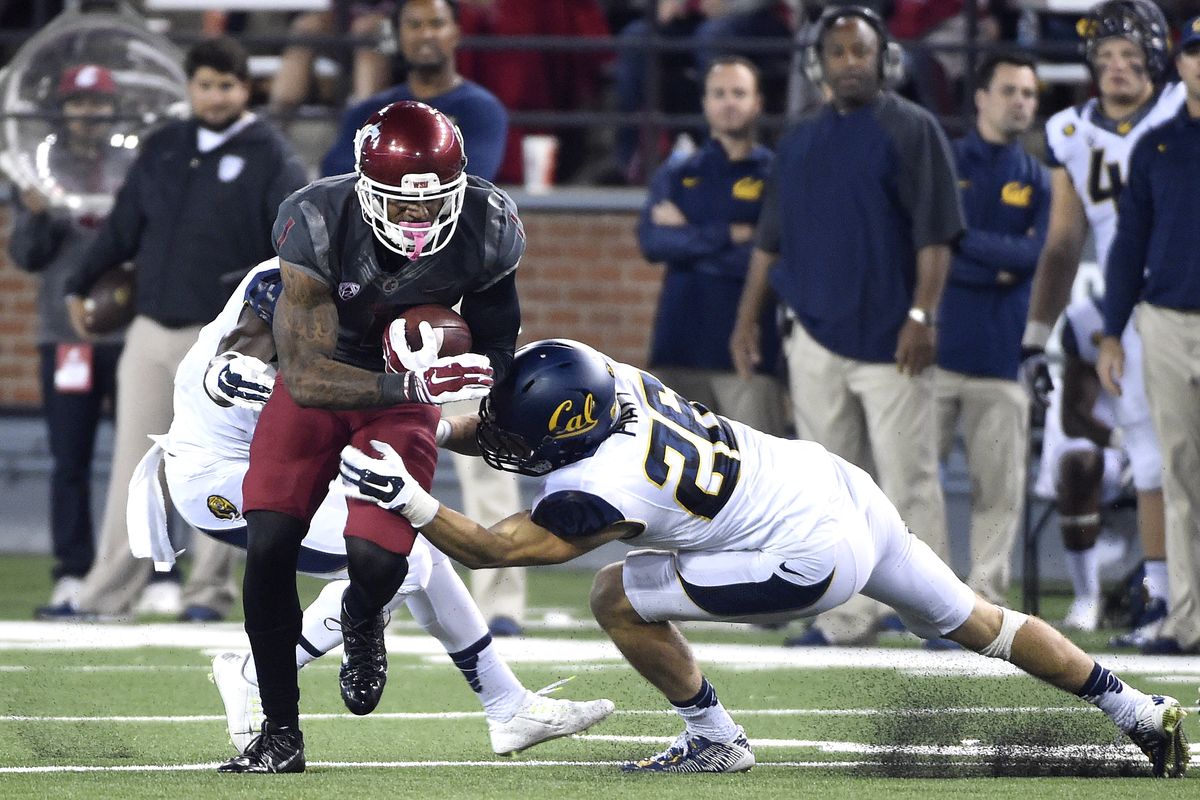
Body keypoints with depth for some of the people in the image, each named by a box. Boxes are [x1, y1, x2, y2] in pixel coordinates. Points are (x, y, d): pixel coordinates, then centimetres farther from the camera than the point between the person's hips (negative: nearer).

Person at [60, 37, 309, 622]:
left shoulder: (270, 157, -2)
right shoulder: (162, 150, 13)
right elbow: (122, 227, 18)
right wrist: (79, 286, 14)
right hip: (151, 331, 5)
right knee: (133, 464, 4)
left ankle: (210, 589, 6)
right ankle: (108, 591, 6)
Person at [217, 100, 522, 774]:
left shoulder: (488, 231, -24)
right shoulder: (319, 224, -31)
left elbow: (498, 332, 0)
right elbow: (306, 376, -32)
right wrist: (412, 385, -42)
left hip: (410, 393, 1)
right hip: (320, 382, -1)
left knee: (378, 561, -17)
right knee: (268, 549, -14)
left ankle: (362, 622, 25)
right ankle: (280, 734, 4)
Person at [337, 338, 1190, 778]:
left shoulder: (598, 490, -24)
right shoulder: (605, 379, -4)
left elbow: (487, 549, -13)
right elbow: (504, 432, 16)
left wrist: (406, 496, -15)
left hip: (813, 556, -9)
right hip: (838, 481, 9)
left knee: (619, 599, -4)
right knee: (974, 621, 20)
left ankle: (714, 739, 11)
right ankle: (1140, 712, 27)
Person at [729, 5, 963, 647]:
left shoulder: (911, 130, -2)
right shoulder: (799, 142, 14)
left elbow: (935, 232, -8)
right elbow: (771, 239, 18)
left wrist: (921, 314, -17)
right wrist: (747, 319, 12)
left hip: (889, 339, -5)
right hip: (816, 334, 5)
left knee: (909, 483, -6)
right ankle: (847, 621, 9)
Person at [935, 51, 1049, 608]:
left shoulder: (1039, 180, 12)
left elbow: (1040, 257, -2)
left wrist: (964, 240, -8)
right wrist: (1000, 264, -7)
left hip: (1003, 351, 2)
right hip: (937, 346, -2)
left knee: (1000, 483, -1)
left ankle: (986, 596, 2)